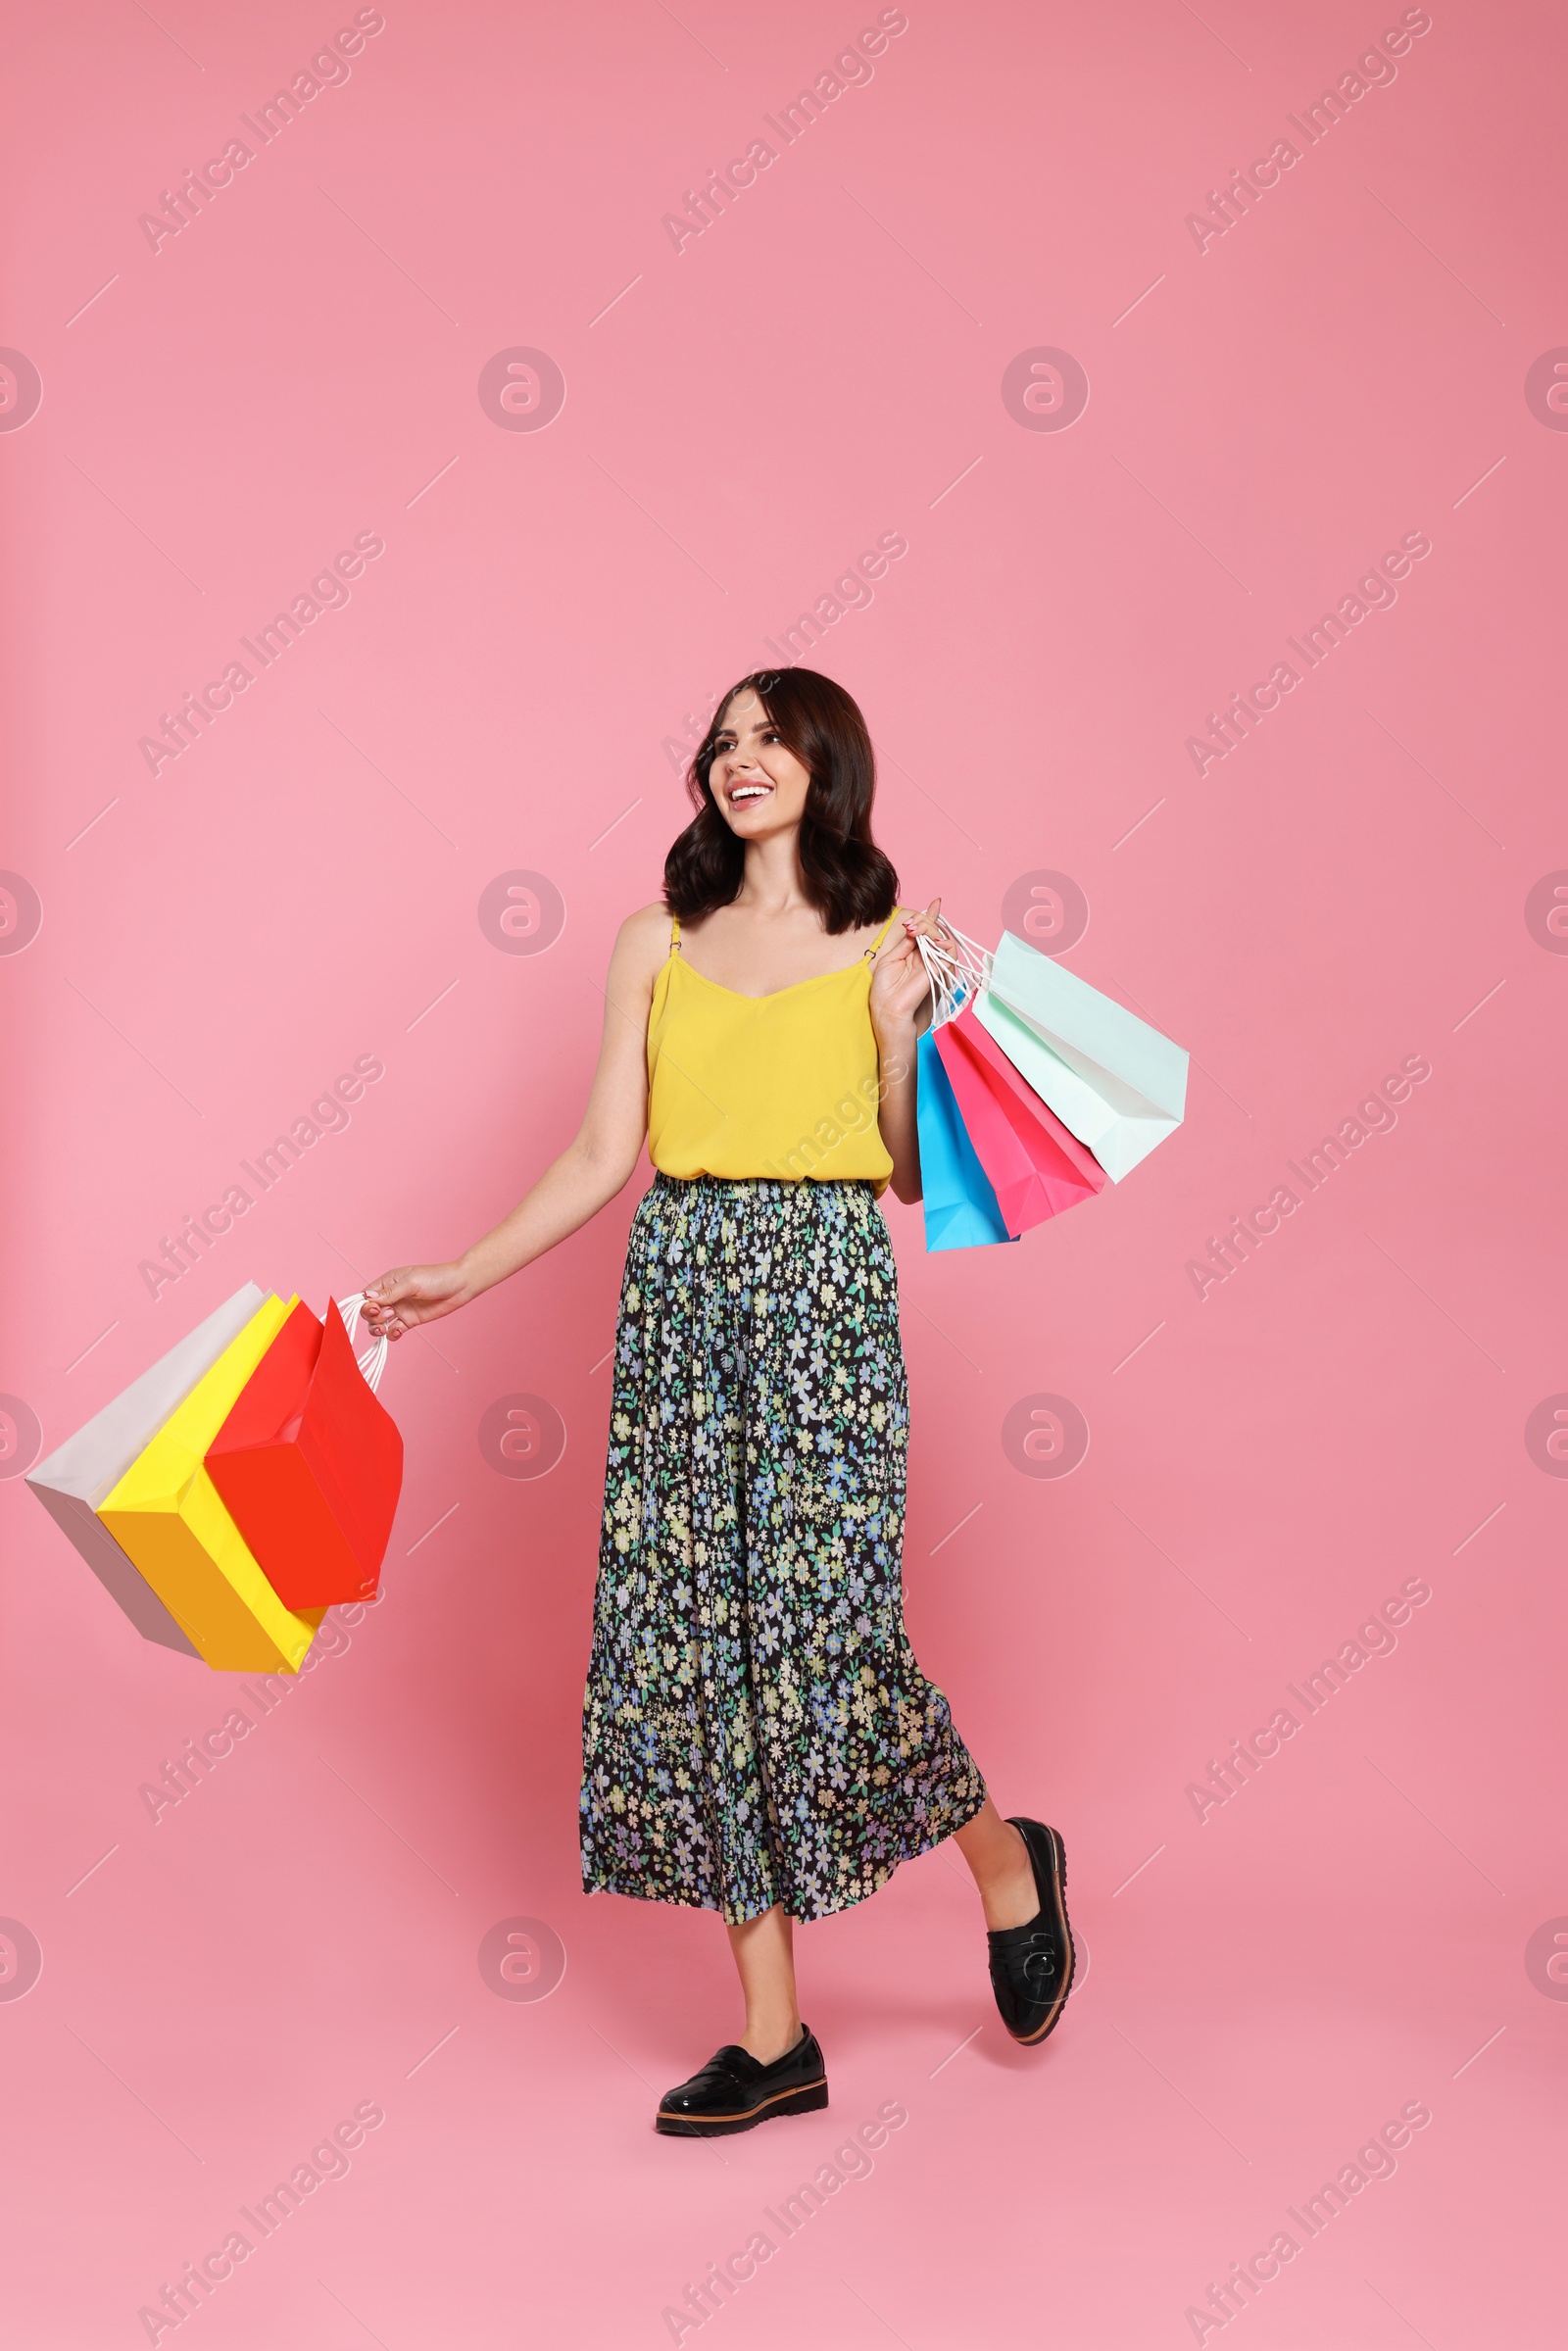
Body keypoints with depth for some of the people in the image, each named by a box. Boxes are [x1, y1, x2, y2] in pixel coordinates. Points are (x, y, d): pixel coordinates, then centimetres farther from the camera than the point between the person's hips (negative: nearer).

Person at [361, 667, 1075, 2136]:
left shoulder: (885, 947, 5)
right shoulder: (657, 946, 13)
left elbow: (912, 1172, 2)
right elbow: (604, 1158, 12)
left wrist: (901, 1024, -10)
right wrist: (460, 1278, 8)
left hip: (825, 1292, -4)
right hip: (679, 1294, 4)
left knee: (822, 1628, -12)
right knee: (695, 1640, 0)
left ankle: (1007, 1864, 20)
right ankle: (773, 2037, 10)